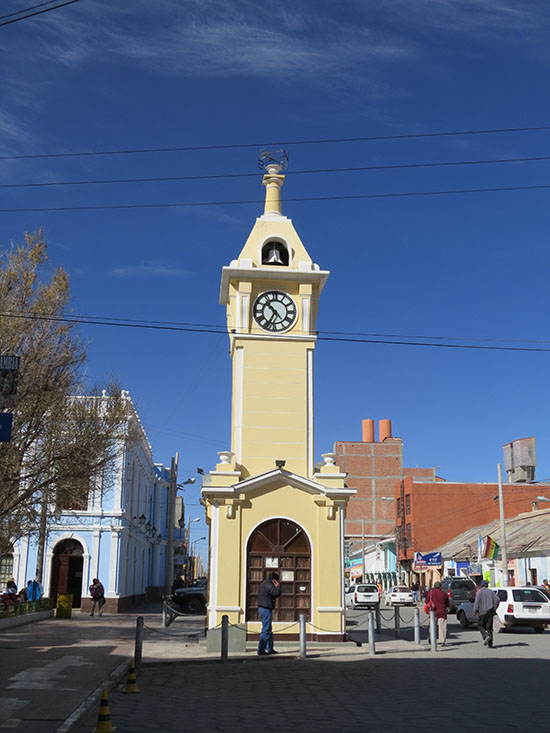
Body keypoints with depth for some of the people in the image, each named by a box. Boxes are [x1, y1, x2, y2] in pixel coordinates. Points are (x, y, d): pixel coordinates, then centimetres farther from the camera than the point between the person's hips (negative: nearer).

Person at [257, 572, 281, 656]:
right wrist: (278, 586, -6)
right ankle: (261, 650, -8)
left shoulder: (264, 583, 18)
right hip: (266, 609, -11)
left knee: (269, 630, 16)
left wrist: (276, 587, 16)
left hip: (262, 608, 11)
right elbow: (277, 593, -23)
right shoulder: (268, 584, -15)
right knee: (266, 630, -8)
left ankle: (270, 649, 22)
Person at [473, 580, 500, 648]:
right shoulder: (491, 592, 11)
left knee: (481, 625, 11)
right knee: (489, 627, 7)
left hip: (482, 612, -3)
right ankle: (490, 644, 3)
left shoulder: (479, 592, -1)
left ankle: (486, 636, -15)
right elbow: (497, 600, 1)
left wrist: (475, 611, -7)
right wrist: (494, 609, 9)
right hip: (490, 612, 4)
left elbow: (477, 601, -12)